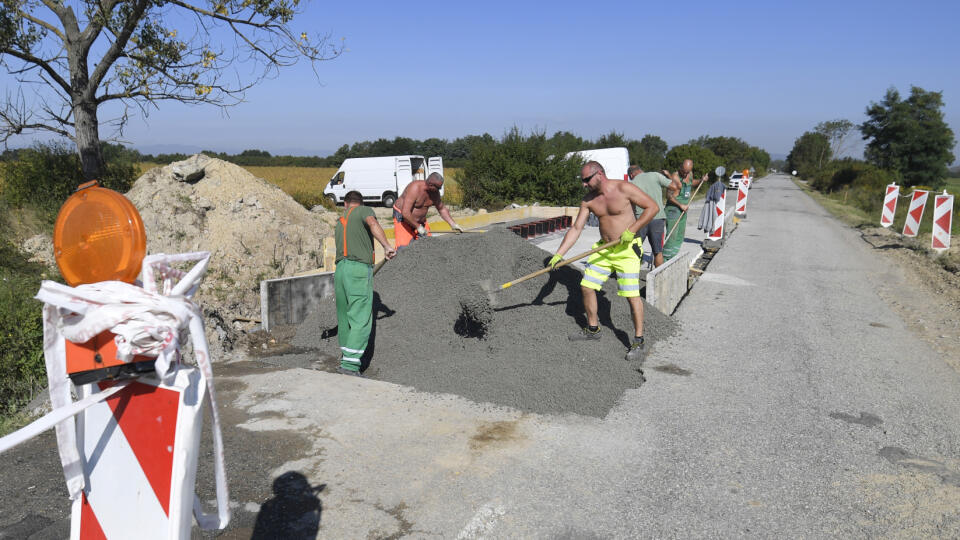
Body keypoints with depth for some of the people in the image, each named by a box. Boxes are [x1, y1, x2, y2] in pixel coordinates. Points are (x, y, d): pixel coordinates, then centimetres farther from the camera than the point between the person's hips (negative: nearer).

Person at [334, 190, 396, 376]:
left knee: (344, 316, 17)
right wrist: (386, 246, -24)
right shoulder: (364, 210, 7)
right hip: (359, 268, -7)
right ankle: (350, 364, -16)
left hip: (340, 269, 7)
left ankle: (345, 357, 30)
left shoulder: (340, 223, 26)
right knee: (361, 319, -8)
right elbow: (372, 223, -16)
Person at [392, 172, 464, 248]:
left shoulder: (435, 192, -8)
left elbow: (442, 209, 7)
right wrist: (418, 227, -26)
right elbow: (405, 213, -34)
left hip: (420, 220, 7)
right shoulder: (415, 189, -30)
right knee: (403, 248, -18)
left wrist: (453, 224, 0)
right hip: (402, 217, -7)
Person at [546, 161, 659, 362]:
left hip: (627, 249, -6)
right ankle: (593, 329, 26)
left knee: (632, 295, -11)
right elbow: (576, 229, 3)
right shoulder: (588, 200, 3)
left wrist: (632, 230, -18)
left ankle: (638, 342, 2)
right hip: (603, 248, 6)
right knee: (586, 286, 6)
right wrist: (558, 255, -5)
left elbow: (652, 207, -11)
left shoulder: (624, 189, -14)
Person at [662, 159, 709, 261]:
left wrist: (701, 180, 13)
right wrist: (681, 205, -22)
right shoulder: (675, 177, -17)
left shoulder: (690, 174, 8)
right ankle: (664, 259, -8)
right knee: (672, 236, -12)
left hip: (683, 211, 8)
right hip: (673, 209, -8)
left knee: (680, 237, 11)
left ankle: (671, 259, 19)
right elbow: (669, 195, -20)